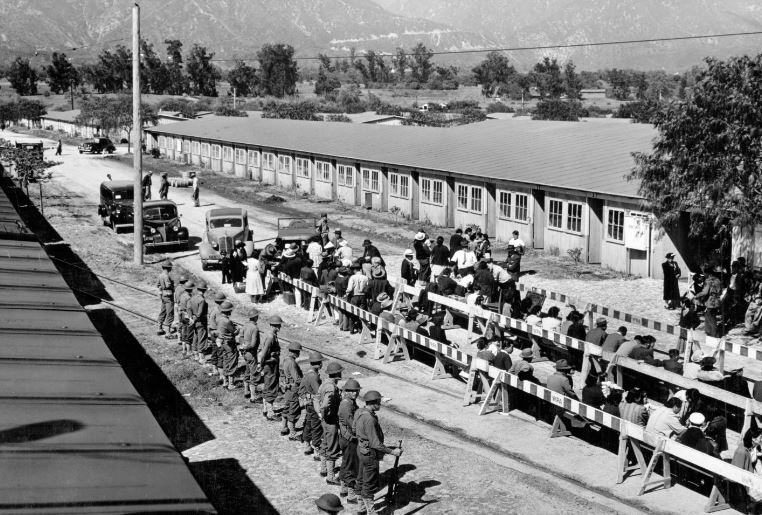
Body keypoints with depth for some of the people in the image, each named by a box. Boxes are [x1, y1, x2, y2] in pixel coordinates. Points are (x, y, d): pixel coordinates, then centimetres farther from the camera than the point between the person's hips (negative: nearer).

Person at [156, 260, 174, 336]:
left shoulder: (161, 275, 8)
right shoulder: (166, 275, -20)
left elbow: (158, 285, 20)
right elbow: (168, 285, -32)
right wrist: (172, 287, -14)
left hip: (163, 295, 9)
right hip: (168, 296, -9)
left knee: (162, 313, 18)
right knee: (170, 314, -5)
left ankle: (160, 329, 27)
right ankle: (168, 331, -6)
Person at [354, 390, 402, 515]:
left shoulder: (360, 412, 0)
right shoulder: (369, 419, -29)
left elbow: (355, 430, 14)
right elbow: (375, 444, -28)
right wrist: (392, 451, -23)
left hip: (361, 450, 10)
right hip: (370, 453, -10)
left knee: (362, 481, 22)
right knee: (370, 485, 2)